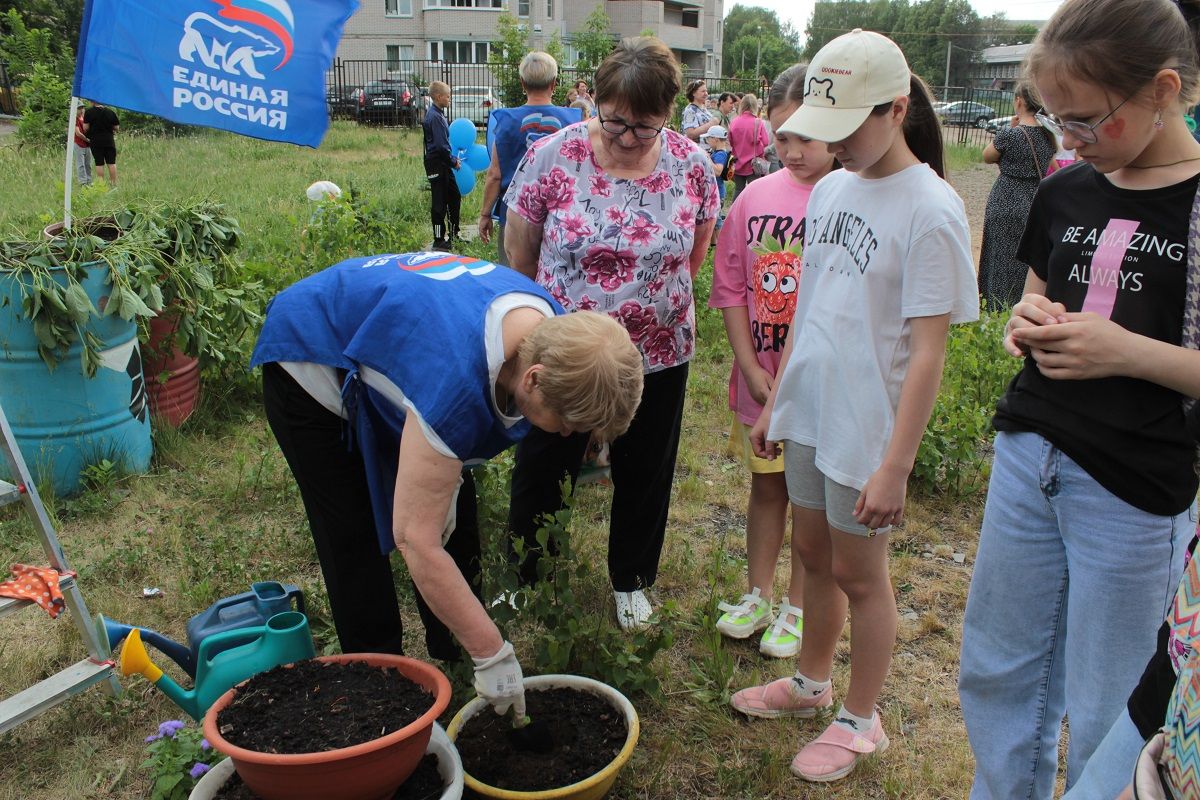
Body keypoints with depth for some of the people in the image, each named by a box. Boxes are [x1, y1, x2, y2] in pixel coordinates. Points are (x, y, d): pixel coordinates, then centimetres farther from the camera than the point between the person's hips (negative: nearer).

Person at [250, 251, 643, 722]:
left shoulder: (553, 331, -20)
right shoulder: (456, 382, -45)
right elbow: (416, 540, -39)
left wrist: (445, 474, -6)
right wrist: (492, 655, -33)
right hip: (311, 360, -7)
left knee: (453, 516, 6)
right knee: (357, 541, -7)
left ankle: (454, 658, 21)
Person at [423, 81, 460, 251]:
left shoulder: (438, 114, 12)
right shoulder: (434, 117, -18)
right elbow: (441, 145, -22)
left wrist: (453, 159, 12)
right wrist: (453, 161, -11)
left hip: (444, 164, 10)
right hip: (436, 165, -10)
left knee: (454, 197, 18)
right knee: (439, 202, -3)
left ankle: (453, 233, 30)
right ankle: (439, 240, 4)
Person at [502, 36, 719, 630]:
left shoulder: (692, 165, -6)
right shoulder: (554, 156, -12)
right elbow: (519, 258, -3)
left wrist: (653, 304, 7)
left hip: (658, 356, 2)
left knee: (644, 475, 16)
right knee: (541, 470, 12)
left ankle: (632, 582, 38)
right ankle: (522, 579, 35)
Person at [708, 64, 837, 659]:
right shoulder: (756, 196, 0)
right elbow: (730, 286, 4)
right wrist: (752, 368, -4)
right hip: (759, 377, 4)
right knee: (765, 485, 18)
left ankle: (798, 607, 30)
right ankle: (757, 595, 35)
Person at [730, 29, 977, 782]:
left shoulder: (931, 210, -17)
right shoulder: (831, 188, 5)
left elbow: (927, 353, -18)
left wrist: (894, 466, -19)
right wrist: (774, 401, 14)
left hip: (868, 430, -6)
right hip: (810, 413, 7)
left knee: (858, 575, 9)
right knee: (815, 555, 20)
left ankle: (860, 721, 30)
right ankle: (811, 683, 41)